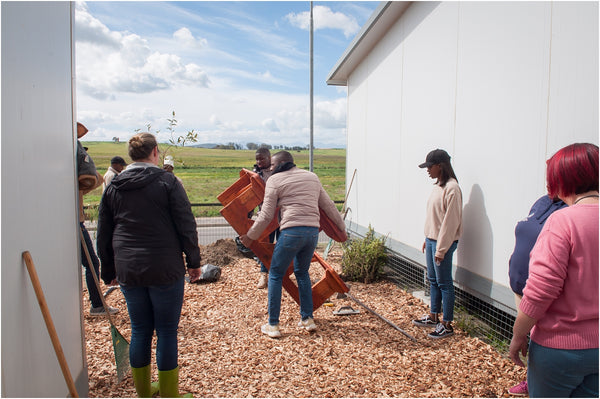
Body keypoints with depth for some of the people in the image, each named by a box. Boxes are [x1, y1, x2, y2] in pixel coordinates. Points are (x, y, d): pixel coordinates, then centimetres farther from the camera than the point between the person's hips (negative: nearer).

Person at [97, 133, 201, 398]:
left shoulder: (113, 187, 7)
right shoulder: (167, 182, -6)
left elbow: (104, 234, 12)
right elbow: (186, 226, -7)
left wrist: (109, 272, 21)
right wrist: (194, 261, 4)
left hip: (128, 270, 4)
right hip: (165, 269, -4)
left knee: (140, 330, 15)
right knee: (166, 331, 5)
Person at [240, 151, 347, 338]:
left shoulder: (275, 180, 5)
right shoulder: (312, 177, 20)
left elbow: (266, 215, 1)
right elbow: (329, 206, 21)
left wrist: (250, 236, 12)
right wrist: (342, 229, 31)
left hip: (291, 231, -6)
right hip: (313, 231, 6)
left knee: (275, 275, 8)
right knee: (302, 272, 23)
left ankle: (273, 325, 9)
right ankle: (307, 319, 23)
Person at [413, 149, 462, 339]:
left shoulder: (451, 188, -18)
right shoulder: (438, 186, 10)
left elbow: (450, 221, -20)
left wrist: (441, 249, -19)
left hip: (443, 242, -9)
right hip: (432, 239, 10)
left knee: (444, 283, 0)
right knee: (433, 280, 18)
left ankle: (447, 325, 10)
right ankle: (433, 316, 31)